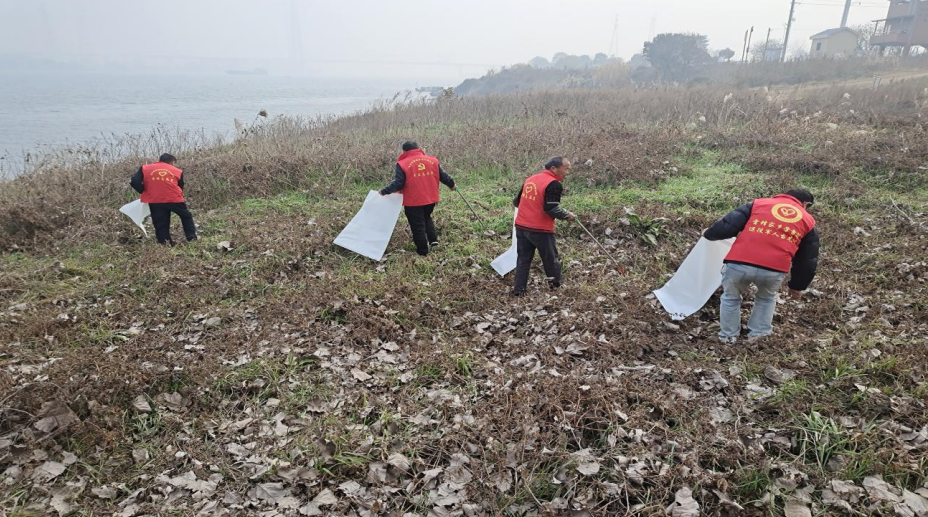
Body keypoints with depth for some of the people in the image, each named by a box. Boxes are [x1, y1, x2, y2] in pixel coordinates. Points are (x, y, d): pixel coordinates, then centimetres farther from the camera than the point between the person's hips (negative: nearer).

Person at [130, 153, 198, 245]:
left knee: (160, 224, 11)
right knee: (186, 216, 21)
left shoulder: (145, 168, 10)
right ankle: (192, 238, 16)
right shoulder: (177, 171, 10)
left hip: (155, 201, 1)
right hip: (174, 199, 0)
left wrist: (144, 192, 12)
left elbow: (134, 182, 0)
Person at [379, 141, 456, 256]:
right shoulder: (433, 160, 3)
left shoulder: (402, 164, -10)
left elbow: (398, 184, -14)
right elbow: (443, 176, 9)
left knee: (417, 225, 9)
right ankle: (433, 239, 19)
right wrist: (451, 184, 26)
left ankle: (423, 251, 17)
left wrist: (384, 191, -2)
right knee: (427, 218, 30)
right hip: (431, 199, 5)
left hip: (413, 201, -4)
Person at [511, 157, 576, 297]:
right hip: (541, 230, -6)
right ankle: (556, 287, 19)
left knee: (523, 259, 14)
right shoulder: (554, 184, -14)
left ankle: (518, 290, 14)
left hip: (521, 227, 6)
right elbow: (551, 209, -22)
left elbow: (516, 202, 16)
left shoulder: (530, 179, 9)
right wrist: (567, 216, -6)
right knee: (552, 260, 10)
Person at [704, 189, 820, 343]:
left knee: (731, 297, 28)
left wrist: (709, 234, 29)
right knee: (767, 298, 35)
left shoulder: (758, 203, 18)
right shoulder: (808, 222, 23)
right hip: (774, 270, 1)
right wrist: (798, 286, 38)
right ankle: (758, 333, 38)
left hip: (739, 264, -1)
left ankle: (729, 335, 36)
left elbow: (728, 225, 11)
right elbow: (808, 260, 26)